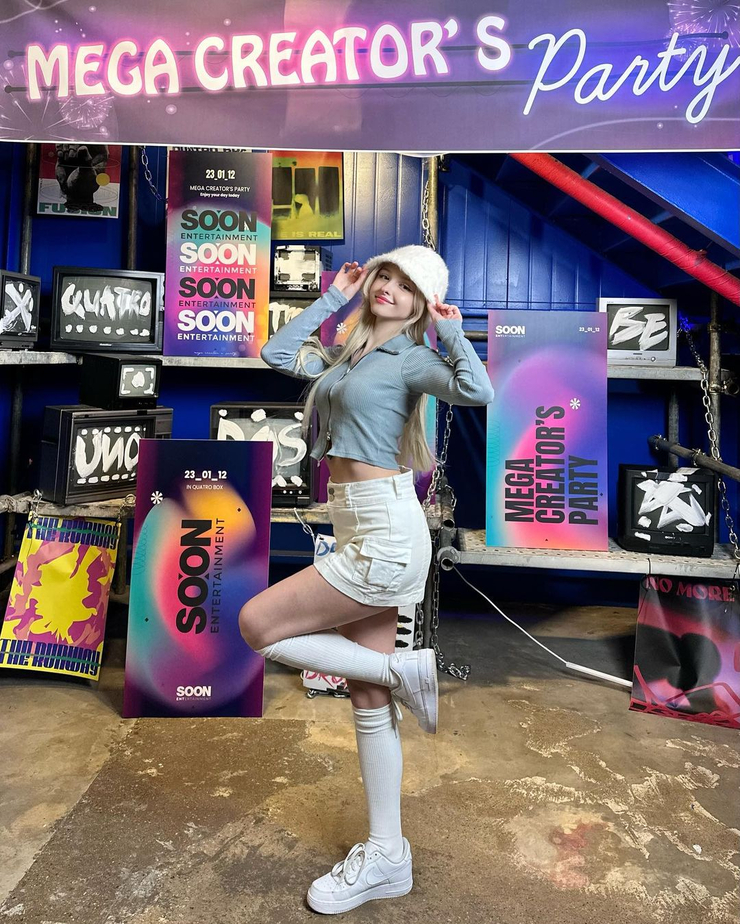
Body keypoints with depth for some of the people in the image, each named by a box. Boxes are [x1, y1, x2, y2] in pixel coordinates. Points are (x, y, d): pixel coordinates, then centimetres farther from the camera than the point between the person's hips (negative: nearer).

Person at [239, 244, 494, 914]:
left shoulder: (413, 358, -5)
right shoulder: (348, 354, 18)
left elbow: (478, 391, -23)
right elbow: (276, 354, 20)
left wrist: (452, 329, -9)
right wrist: (333, 297, 21)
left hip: (384, 531, -8)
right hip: (364, 532, 8)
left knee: (257, 624, -6)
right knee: (367, 698, 11)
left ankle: (405, 672, 3)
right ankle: (388, 858, 25)